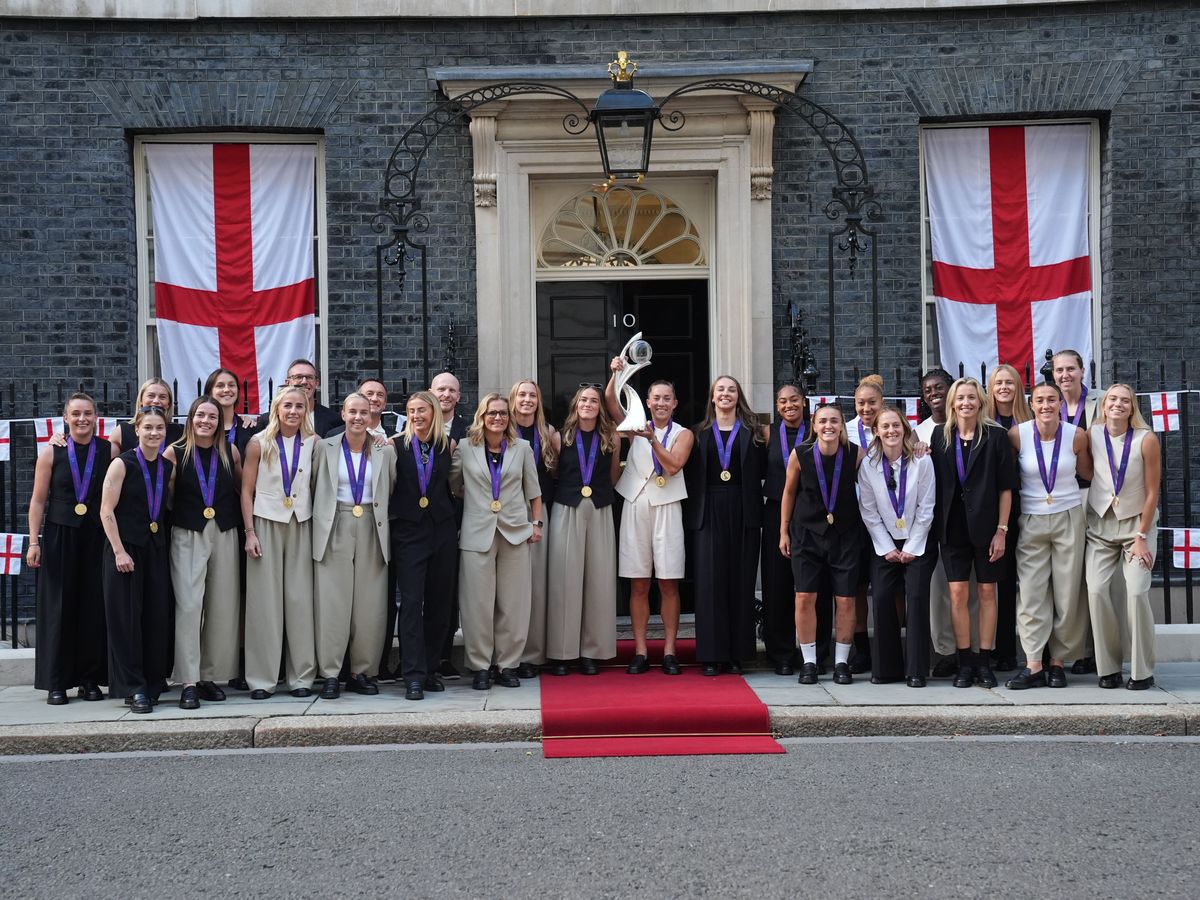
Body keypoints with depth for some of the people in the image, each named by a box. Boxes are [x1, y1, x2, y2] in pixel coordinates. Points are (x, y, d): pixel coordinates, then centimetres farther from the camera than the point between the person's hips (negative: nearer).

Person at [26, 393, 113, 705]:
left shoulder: (109, 451, 1)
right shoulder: (51, 453, 1)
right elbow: (38, 500, 3)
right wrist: (34, 542, -2)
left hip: (97, 538, 0)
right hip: (59, 536, 0)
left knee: (94, 608, 2)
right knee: (58, 608, 1)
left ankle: (90, 679, 12)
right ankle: (56, 682, 8)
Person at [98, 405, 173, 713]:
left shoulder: (168, 466, 8)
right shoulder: (122, 464, -7)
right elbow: (106, 511, -9)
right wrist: (119, 551, -15)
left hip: (156, 548, 5)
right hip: (125, 547, -5)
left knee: (157, 617, 5)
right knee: (126, 617, -3)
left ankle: (152, 685, 15)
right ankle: (133, 688, 5)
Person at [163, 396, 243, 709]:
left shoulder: (230, 452, 6)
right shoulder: (175, 453, 0)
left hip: (224, 534, 3)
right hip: (187, 536, -3)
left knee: (222, 607, 3)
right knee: (188, 605, -10)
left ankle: (210, 676, 15)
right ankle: (189, 683, -7)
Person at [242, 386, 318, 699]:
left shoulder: (313, 444, 4)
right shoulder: (259, 443, -1)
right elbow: (247, 490, 0)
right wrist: (250, 532, -7)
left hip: (301, 526, 2)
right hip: (266, 524, -1)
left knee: (301, 600, 1)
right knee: (264, 601, 0)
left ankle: (301, 676, 9)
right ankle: (262, 679, 6)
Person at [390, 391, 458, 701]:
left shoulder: (448, 445, 6)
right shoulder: (397, 444, 1)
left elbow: (453, 486, 10)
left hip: (442, 530, 3)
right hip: (408, 531, -3)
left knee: (439, 602, 7)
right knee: (411, 601, -7)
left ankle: (430, 669, 17)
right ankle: (413, 675, -6)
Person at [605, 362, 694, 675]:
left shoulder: (683, 434, 8)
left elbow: (673, 466, -8)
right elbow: (610, 400, -1)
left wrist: (653, 439, -18)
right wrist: (616, 373, -14)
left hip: (666, 508, -1)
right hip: (636, 506, 1)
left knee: (669, 584, 0)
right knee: (638, 584, 2)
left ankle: (669, 651, 4)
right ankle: (640, 652, 5)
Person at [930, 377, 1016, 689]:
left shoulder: (995, 436, -2)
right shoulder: (940, 436, 6)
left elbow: (1005, 486, -3)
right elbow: (935, 482, 9)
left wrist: (1001, 530, -8)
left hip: (985, 526, -2)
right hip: (953, 526, 2)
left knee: (987, 592, 4)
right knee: (958, 593, 0)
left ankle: (984, 662, 11)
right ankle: (965, 663, 7)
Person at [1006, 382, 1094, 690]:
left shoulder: (1077, 435, -5)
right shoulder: (1017, 435, -8)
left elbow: (1087, 473, 11)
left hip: (1069, 518, 1)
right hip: (1031, 521, 0)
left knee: (1067, 593, 3)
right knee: (1031, 594, -3)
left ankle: (1058, 662, 14)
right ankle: (1033, 666, 0)